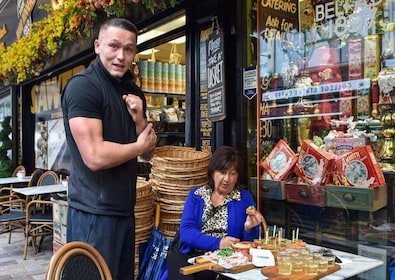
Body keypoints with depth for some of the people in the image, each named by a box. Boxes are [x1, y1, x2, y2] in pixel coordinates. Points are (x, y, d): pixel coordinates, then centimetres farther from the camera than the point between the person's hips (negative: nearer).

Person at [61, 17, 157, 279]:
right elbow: (95, 157, -23)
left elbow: (148, 152, 13)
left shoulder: (133, 91, 11)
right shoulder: (83, 86, -13)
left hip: (125, 210, 8)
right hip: (94, 213, -8)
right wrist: (139, 145, -8)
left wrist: (139, 120, -6)